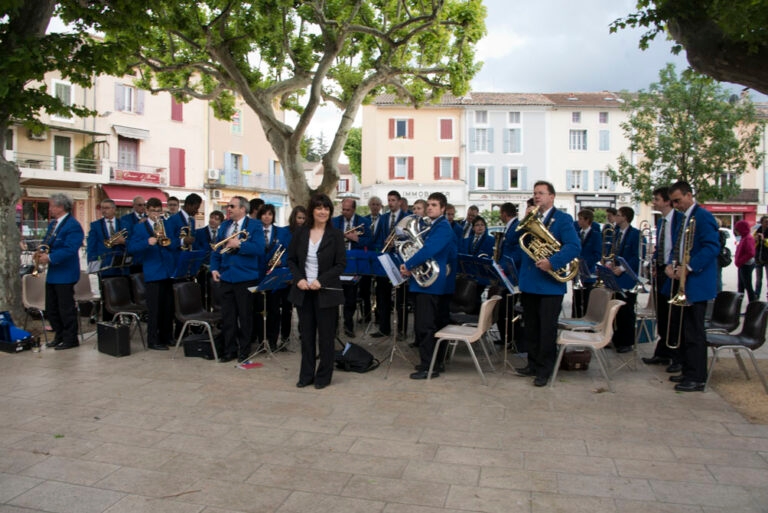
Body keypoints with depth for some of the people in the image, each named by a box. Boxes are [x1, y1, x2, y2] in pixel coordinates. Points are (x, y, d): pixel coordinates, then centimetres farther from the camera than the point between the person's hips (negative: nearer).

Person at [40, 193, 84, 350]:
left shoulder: (73, 225, -16)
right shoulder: (52, 223, 14)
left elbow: (69, 249, -24)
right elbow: (47, 241, 21)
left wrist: (49, 257, -25)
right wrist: (41, 251, -1)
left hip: (65, 274, -10)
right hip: (52, 273, 10)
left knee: (66, 308, -2)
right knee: (51, 309, 15)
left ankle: (70, 339, 9)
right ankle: (60, 336, 27)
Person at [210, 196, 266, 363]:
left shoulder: (255, 225, -4)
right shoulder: (224, 226, 13)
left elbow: (259, 249, -17)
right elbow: (216, 249, 14)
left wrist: (239, 244, -20)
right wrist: (214, 268, 0)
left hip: (245, 278, -5)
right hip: (225, 277, 5)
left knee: (245, 316, 5)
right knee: (227, 316, 8)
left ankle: (244, 350, 17)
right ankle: (229, 349, 18)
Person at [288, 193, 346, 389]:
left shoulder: (336, 234, -4)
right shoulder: (300, 233, 4)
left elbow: (341, 264, -7)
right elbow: (291, 259, 9)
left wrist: (321, 280, -17)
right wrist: (299, 278, -7)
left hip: (326, 292, -3)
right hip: (303, 291, 3)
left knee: (326, 335, 4)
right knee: (306, 334, 10)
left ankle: (324, 376, 17)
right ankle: (306, 375, 21)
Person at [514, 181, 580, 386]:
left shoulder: (563, 219, -4)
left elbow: (574, 246, -17)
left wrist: (551, 262, -28)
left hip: (550, 283, -6)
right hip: (528, 281, 6)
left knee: (547, 328, 1)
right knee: (530, 327, 14)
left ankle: (545, 369, 12)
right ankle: (533, 364, 27)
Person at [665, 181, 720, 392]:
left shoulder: (703, 217, -11)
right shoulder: (684, 219, 17)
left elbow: (712, 246, -20)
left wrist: (688, 268, -21)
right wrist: (671, 265, 3)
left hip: (697, 283, -9)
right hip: (684, 282, 9)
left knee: (694, 331, -6)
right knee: (685, 330, 13)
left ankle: (697, 378, 1)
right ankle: (688, 372, 22)